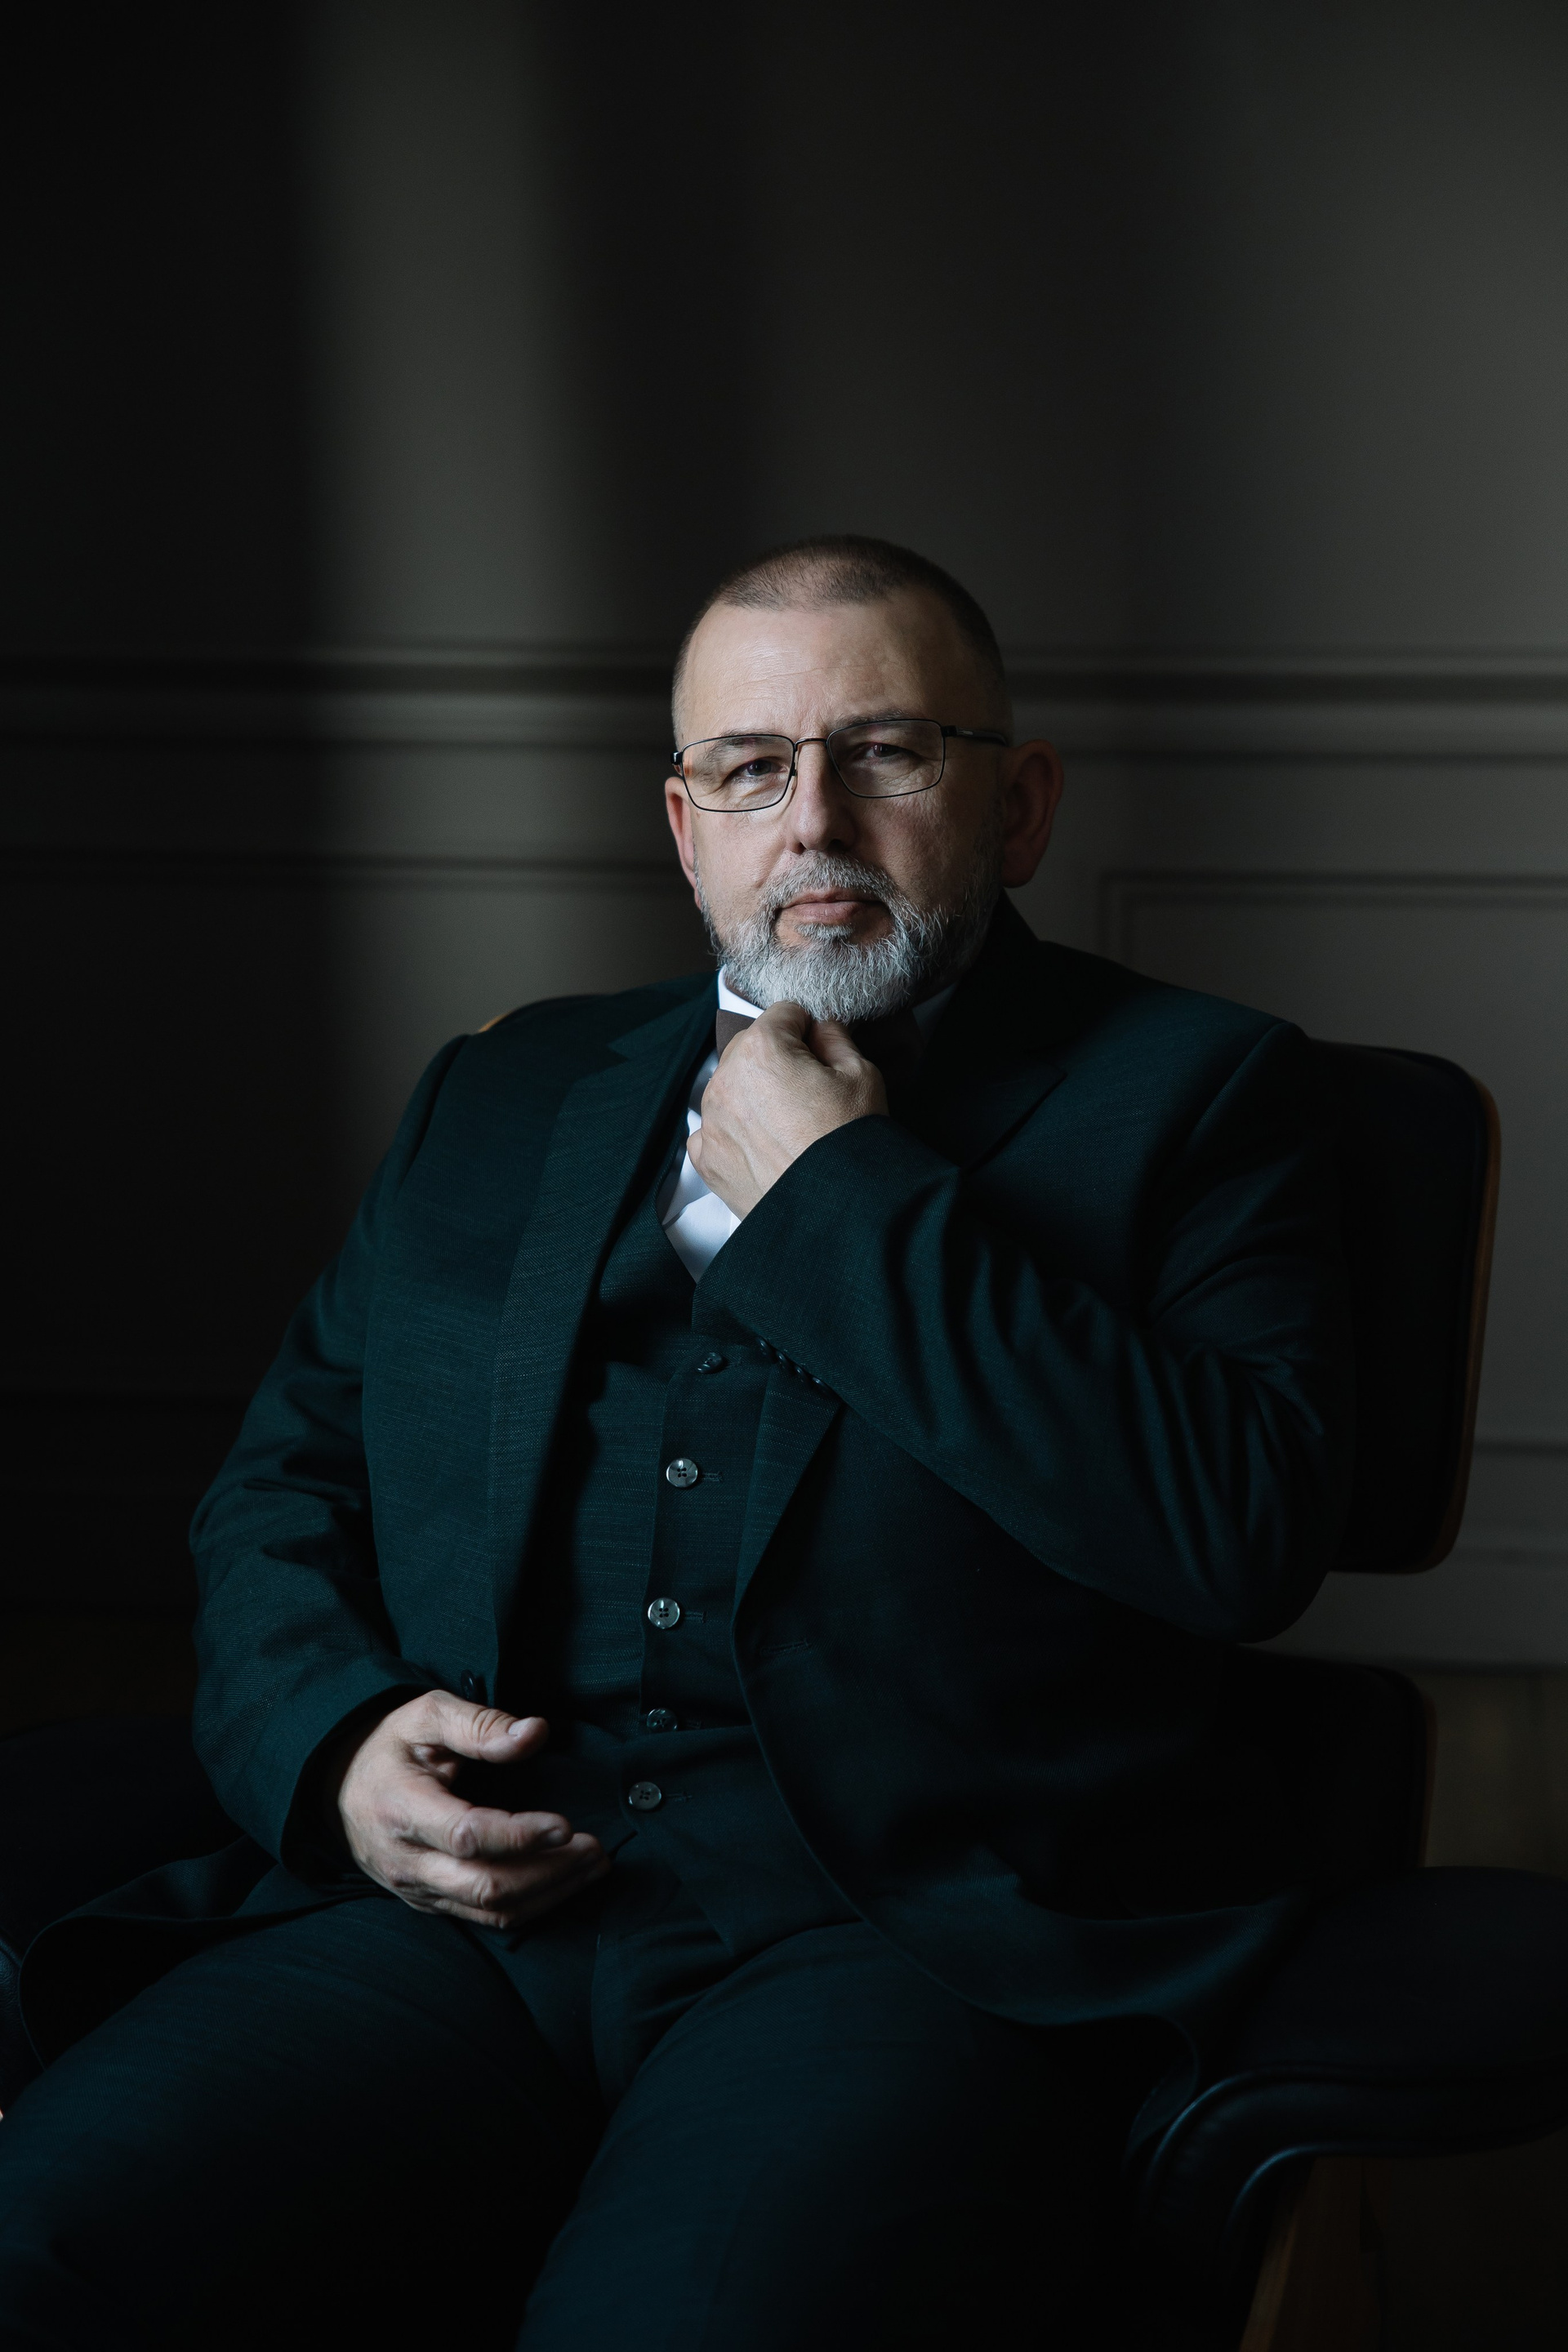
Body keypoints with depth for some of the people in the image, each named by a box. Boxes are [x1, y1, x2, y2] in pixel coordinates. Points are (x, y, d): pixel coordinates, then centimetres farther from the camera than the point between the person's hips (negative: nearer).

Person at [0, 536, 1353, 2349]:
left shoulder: (1189, 1091, 10)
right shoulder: (498, 1098, 23)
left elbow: (1247, 1531, -7)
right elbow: (281, 1484, 23)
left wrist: (842, 1193, -4)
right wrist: (334, 1744, 1)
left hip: (925, 1941, -3)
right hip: (447, 1907, 4)